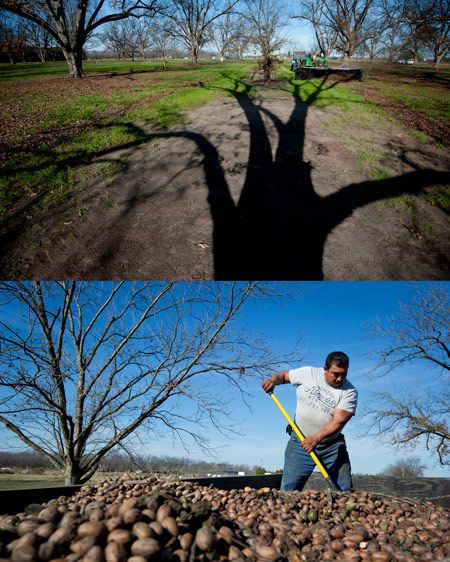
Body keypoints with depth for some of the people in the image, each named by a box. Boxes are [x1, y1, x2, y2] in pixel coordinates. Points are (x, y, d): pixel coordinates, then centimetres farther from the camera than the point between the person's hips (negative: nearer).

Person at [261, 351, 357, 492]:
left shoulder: (350, 392, -10)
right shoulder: (308, 373, -5)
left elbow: (338, 422, -19)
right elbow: (284, 375, 10)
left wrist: (316, 438, -32)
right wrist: (273, 379, -13)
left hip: (332, 444, 0)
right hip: (300, 441, 0)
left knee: (345, 490, -1)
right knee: (289, 489, -4)